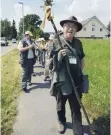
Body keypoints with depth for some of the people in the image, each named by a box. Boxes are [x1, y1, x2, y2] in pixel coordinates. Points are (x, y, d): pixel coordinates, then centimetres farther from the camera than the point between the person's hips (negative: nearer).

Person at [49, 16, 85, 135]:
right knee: (60, 106, 21)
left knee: (76, 108, 10)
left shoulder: (78, 43, 3)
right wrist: (59, 56, -23)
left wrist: (80, 73, 11)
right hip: (61, 81, -2)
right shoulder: (56, 42, -8)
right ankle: (61, 122, 48)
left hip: (76, 82, 2)